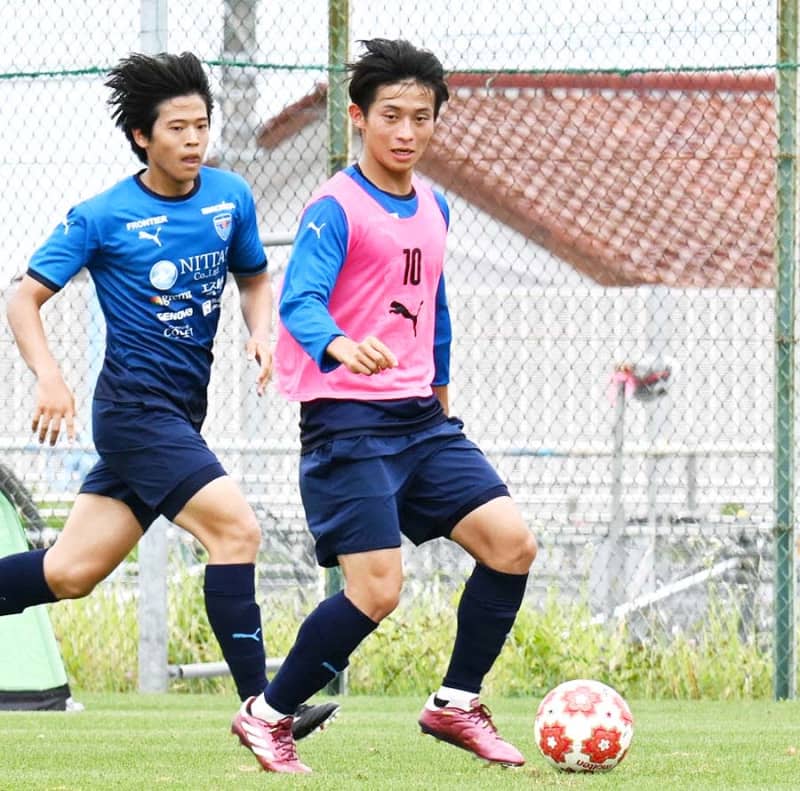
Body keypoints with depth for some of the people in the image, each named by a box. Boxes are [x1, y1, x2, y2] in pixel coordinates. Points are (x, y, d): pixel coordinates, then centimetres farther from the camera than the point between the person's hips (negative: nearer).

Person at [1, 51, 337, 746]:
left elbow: (255, 277, 22)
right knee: (235, 528, -20)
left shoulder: (230, 197, 6)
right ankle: (261, 707, -17)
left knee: (70, 572, 7)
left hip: (179, 414, 6)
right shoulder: (102, 217, -8)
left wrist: (261, 332, 0)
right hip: (135, 407, -6)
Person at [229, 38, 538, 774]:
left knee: (512, 542, -6)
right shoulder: (336, 209, -11)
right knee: (376, 589, -15)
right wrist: (340, 346, -47)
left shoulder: (434, 210, 13)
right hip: (347, 422, -7)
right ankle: (267, 716, 4)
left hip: (420, 418, 7)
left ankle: (456, 704, 10)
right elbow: (298, 300, -27)